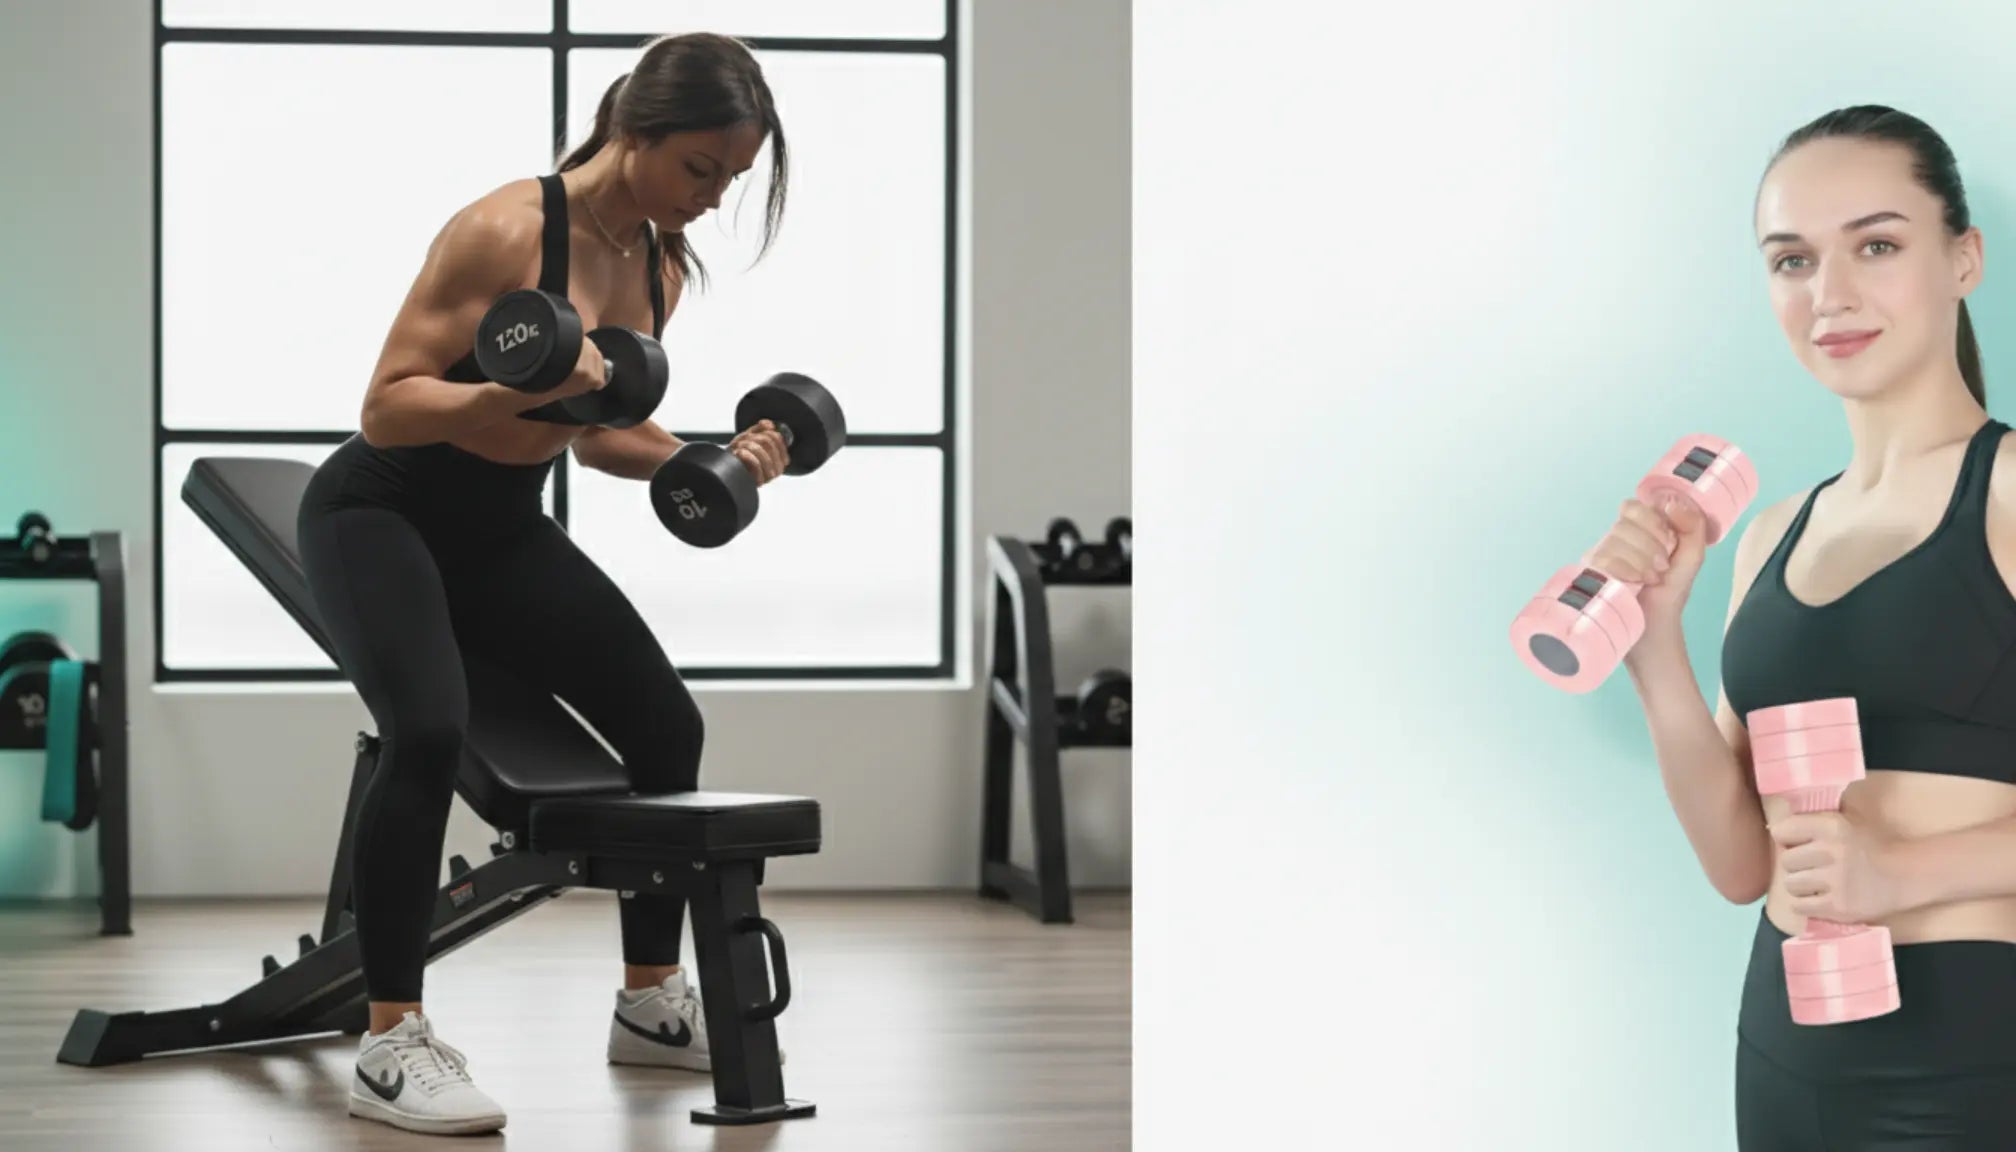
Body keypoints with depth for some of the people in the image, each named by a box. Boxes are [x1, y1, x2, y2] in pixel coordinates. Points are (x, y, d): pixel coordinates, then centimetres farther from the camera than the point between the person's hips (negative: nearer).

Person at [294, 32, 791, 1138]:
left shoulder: (662, 264, 0)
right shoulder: (506, 228, -23)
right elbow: (388, 403, -22)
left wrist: (707, 459, -4)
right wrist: (516, 390, -38)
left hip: (502, 531, 7)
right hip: (379, 515, -7)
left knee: (667, 724, -2)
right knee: (429, 732, -31)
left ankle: (650, 1002, 16)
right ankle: (389, 1045, -25)